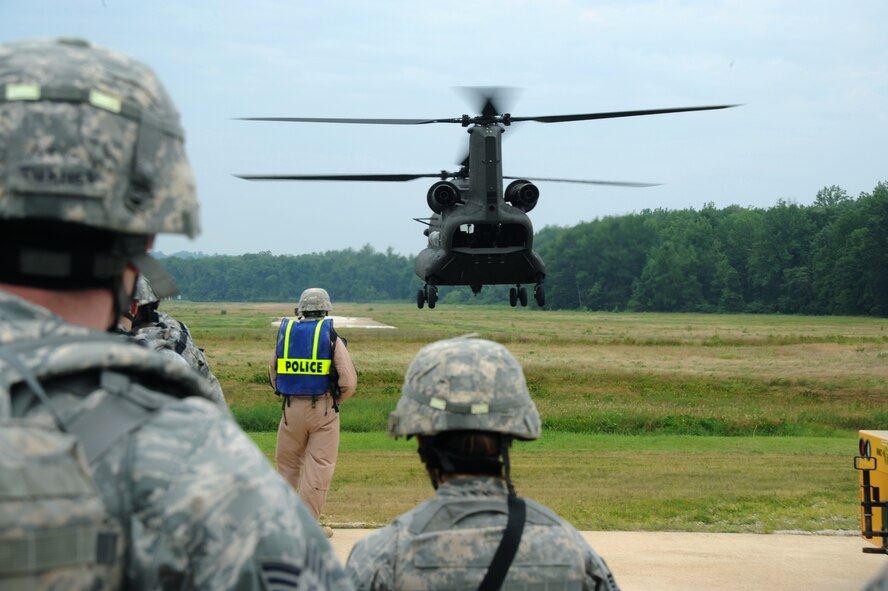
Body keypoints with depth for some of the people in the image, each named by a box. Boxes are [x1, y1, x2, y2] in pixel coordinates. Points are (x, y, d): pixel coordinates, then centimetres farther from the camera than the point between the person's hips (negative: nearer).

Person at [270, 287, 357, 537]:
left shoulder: (285, 332, 4)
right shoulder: (331, 337, -5)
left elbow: (273, 373, 13)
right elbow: (349, 381, -10)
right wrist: (335, 401, 7)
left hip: (291, 408, 3)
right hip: (323, 409, -3)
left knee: (288, 464, 16)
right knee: (319, 467, 1)